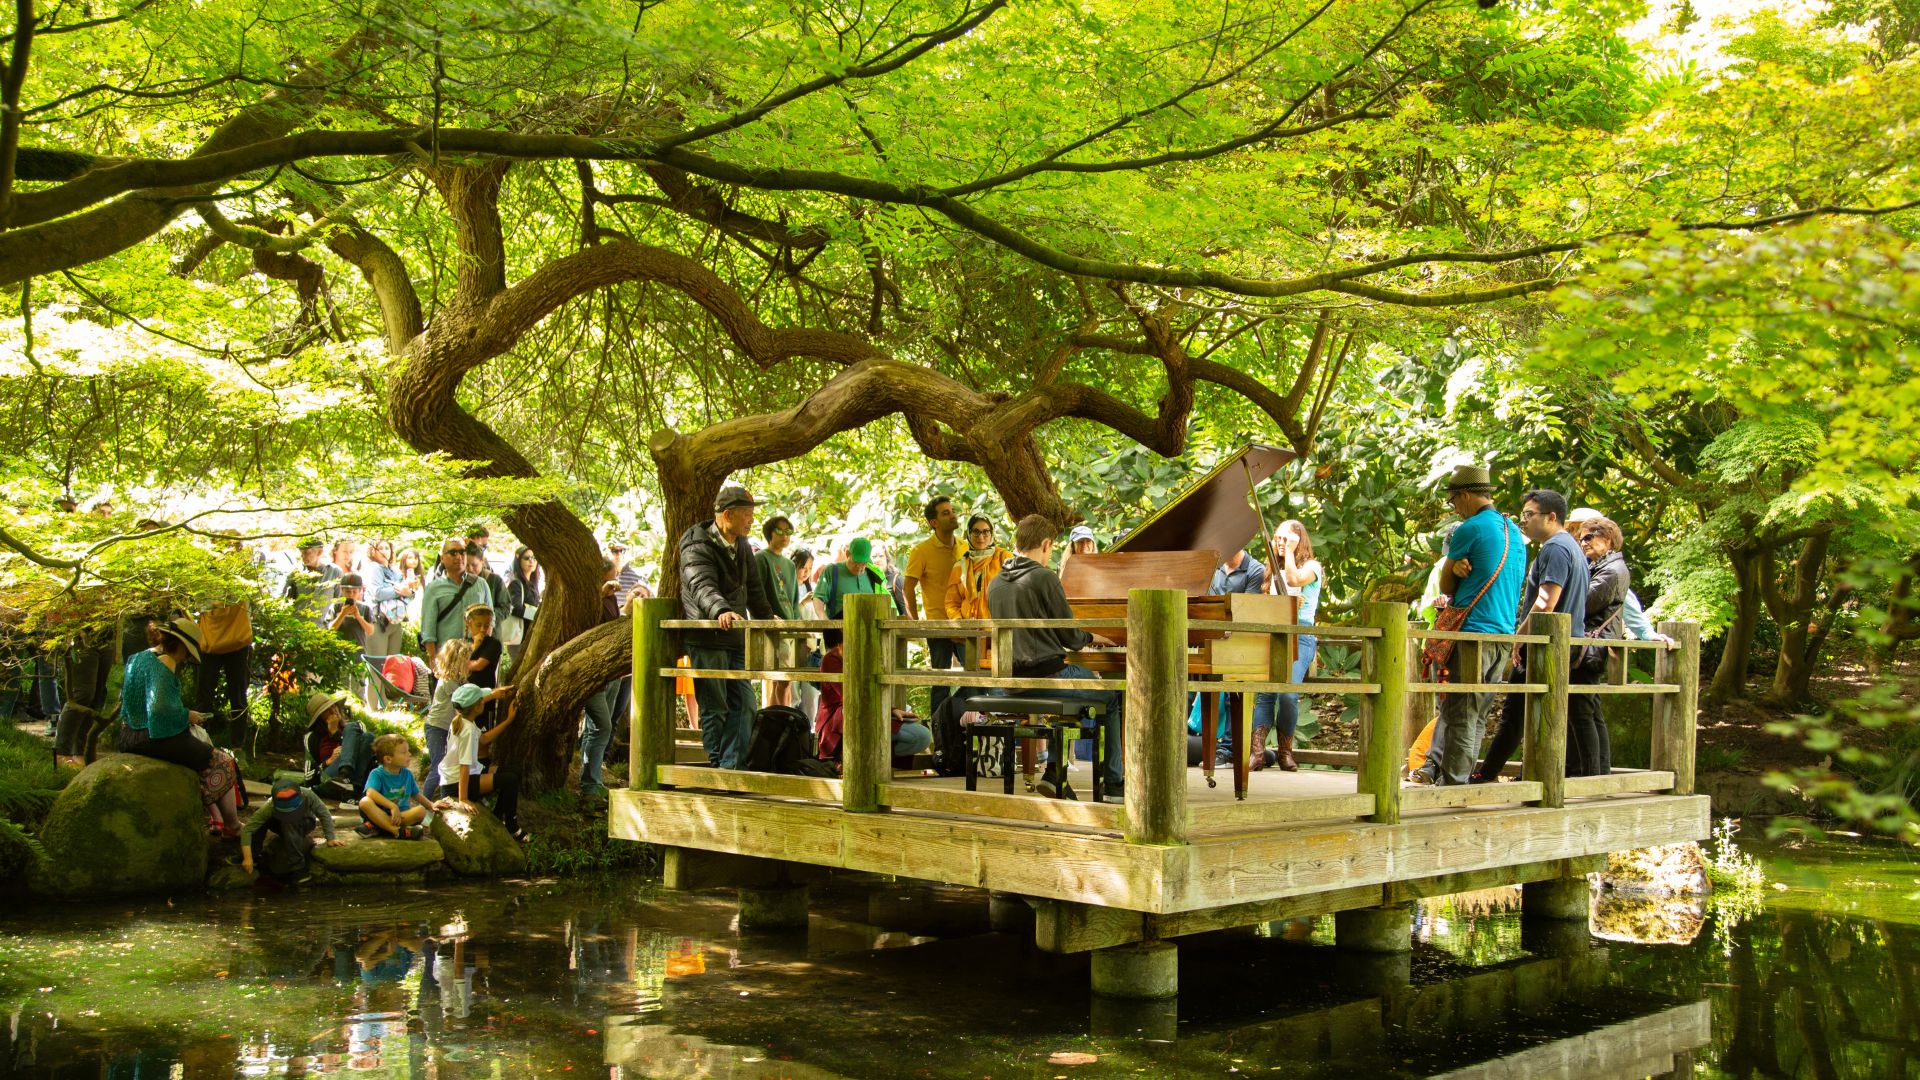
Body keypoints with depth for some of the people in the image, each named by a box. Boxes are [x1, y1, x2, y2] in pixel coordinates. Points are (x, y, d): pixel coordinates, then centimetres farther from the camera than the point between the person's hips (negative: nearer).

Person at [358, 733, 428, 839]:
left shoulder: (407, 774, 10)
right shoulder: (377, 774, -7)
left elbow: (416, 795, 21)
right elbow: (371, 792, -26)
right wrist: (392, 806, -35)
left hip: (401, 815, 4)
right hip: (380, 814, -4)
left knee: (421, 810, -25)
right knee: (365, 802, -32)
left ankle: (375, 827, -28)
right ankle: (397, 831, -43)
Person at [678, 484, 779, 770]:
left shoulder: (742, 547, 14)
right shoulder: (697, 548, -13)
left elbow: (753, 589, 24)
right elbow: (703, 586, -31)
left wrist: (768, 618, 17)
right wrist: (721, 610, -49)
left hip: (736, 638, 8)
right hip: (707, 639, -8)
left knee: (744, 703, 4)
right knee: (715, 707, -1)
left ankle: (733, 766, 7)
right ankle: (716, 764, 8)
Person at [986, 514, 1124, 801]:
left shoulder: (995, 584, 9)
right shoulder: (1044, 578, -12)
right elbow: (1070, 637, -9)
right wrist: (1091, 638, 14)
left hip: (1013, 680, 7)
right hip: (1047, 674, -7)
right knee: (1113, 697, 14)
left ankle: (1055, 771, 22)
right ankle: (1114, 784, 15)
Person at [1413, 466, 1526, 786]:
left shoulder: (1471, 529, -8)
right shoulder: (1516, 534, 16)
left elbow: (1445, 586, -1)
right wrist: (1461, 570, 5)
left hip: (1471, 634, -8)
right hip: (1504, 634, 8)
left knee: (1459, 714, -5)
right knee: (1477, 715, 10)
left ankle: (1452, 781, -4)